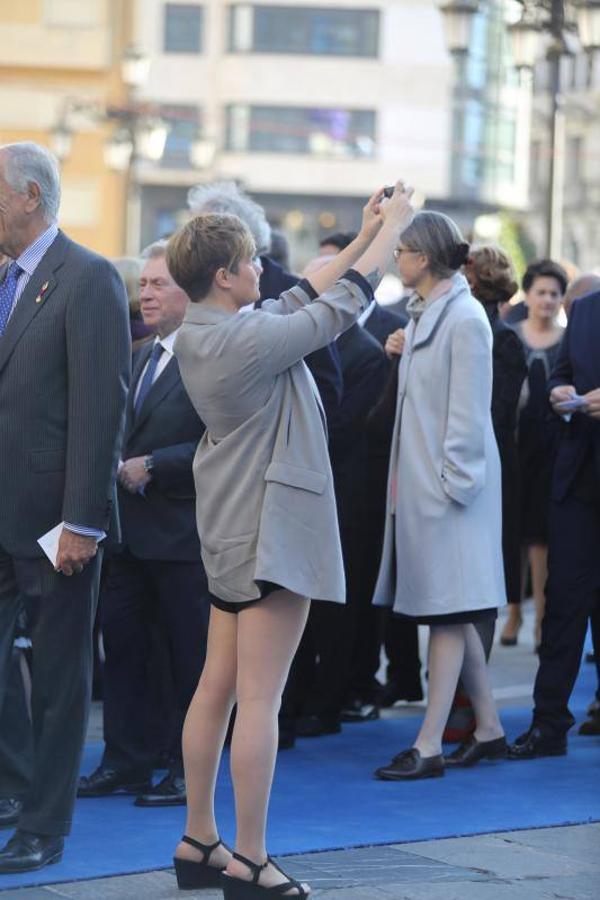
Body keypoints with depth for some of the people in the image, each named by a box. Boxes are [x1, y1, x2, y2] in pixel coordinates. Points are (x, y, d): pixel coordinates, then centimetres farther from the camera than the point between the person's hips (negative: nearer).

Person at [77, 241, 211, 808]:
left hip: (183, 532, -8)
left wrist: (151, 467, -20)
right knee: (120, 644, 10)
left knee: (190, 656, 2)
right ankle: (125, 762, 19)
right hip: (132, 530, 8)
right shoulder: (140, 358, 16)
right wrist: (117, 468, 2)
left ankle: (189, 771, 12)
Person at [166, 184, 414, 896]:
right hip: (272, 530, -10)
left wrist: (363, 237, 16)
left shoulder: (196, 336, 6)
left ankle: (199, 842, 18)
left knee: (217, 686, 12)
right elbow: (342, 305, -11)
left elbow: (303, 300, 15)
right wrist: (392, 226, 1)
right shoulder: (247, 339, -21)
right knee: (260, 698, -6)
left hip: (232, 529, 10)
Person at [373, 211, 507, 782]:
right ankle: (488, 729, 21)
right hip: (419, 479, 9)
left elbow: (469, 411, -16)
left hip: (446, 481, -9)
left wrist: (452, 482, -17)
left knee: (447, 613, -5)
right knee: (451, 615, 12)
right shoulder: (422, 315, 12)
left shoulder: (464, 319, -14)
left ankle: (429, 747, -4)